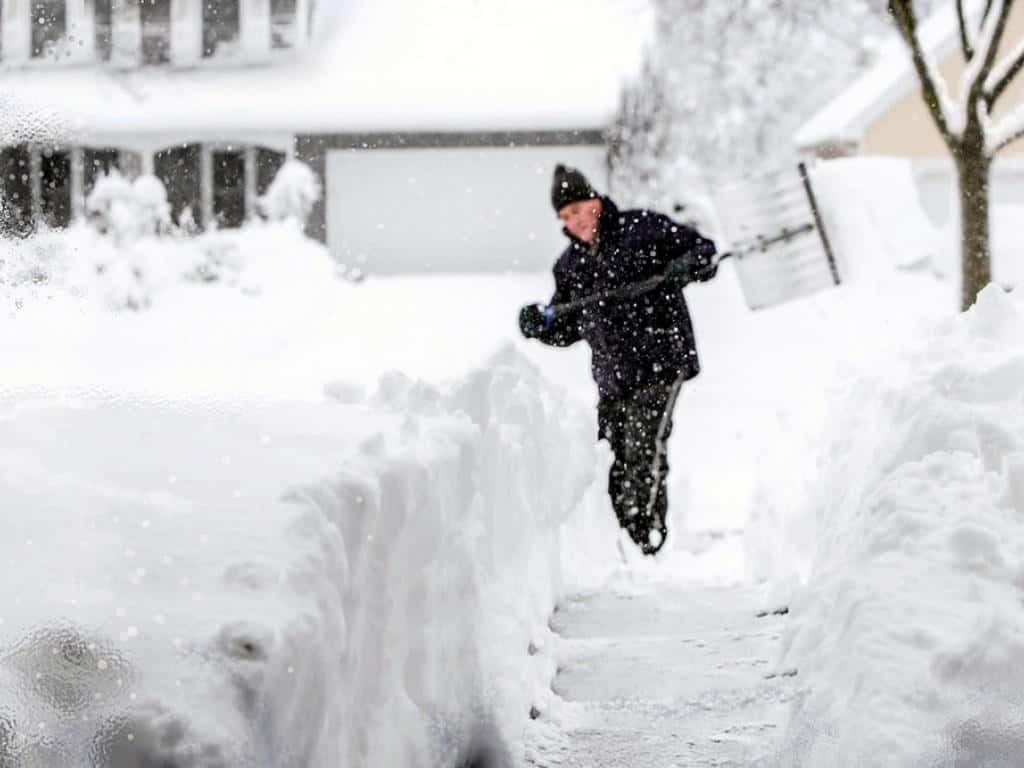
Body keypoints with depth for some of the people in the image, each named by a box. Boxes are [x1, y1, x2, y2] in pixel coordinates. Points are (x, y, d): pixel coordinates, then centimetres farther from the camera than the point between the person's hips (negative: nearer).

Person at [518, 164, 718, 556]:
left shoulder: (642, 228, 0)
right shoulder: (570, 265, 15)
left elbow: (703, 249, 3)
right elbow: (568, 329, 21)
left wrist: (689, 266, -19)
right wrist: (541, 324, 0)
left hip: (660, 363, -6)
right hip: (612, 376, 6)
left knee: (644, 448, -18)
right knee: (615, 462, 6)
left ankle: (647, 535, -20)